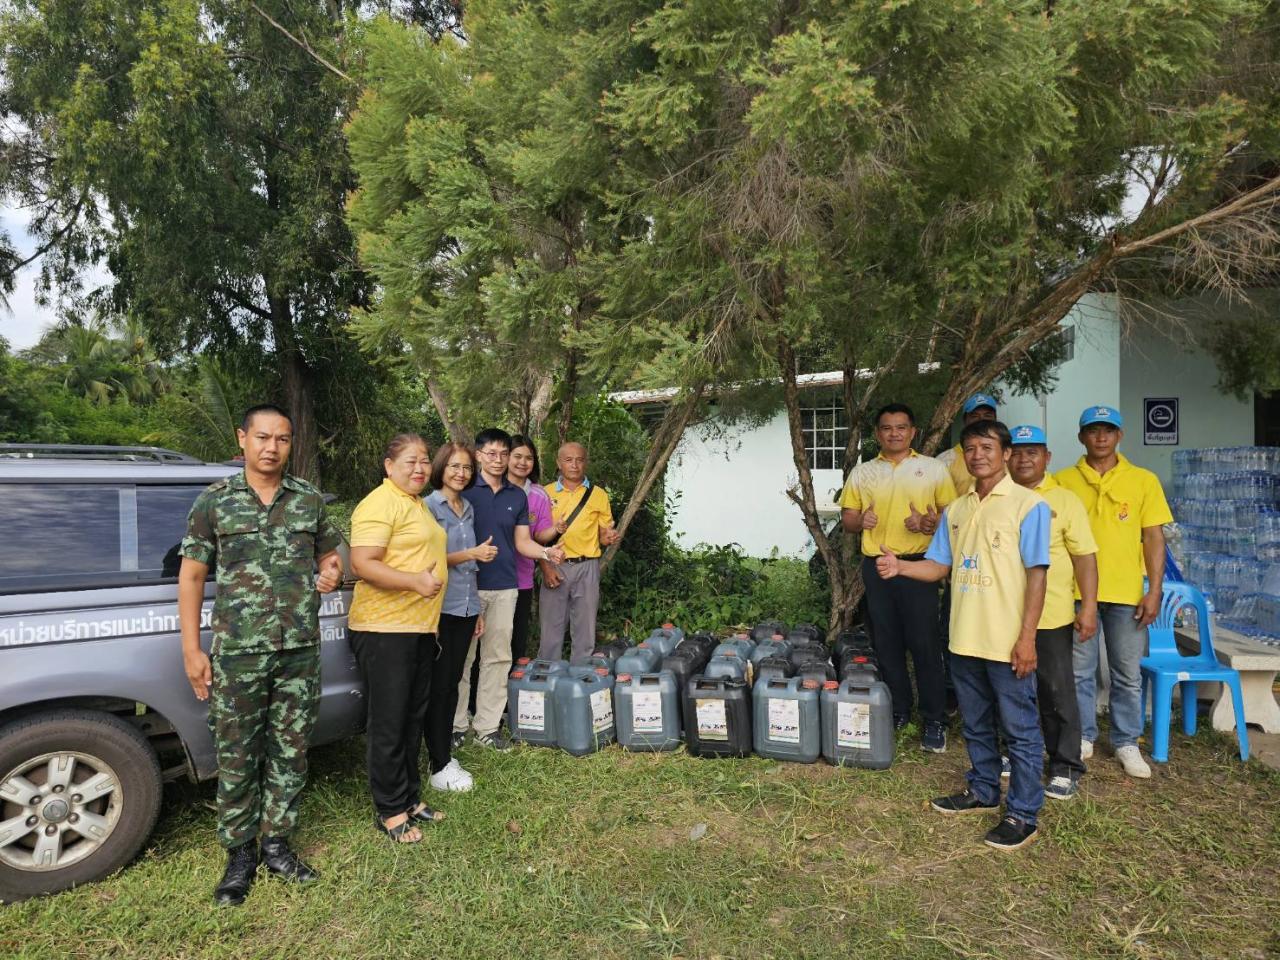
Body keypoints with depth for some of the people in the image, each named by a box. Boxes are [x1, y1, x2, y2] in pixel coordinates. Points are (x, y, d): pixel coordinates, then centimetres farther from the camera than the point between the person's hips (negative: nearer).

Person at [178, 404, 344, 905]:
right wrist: (192, 650, -1)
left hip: (300, 650, 2)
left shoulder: (309, 498, 5)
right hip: (237, 653, -2)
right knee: (236, 757, 8)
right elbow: (191, 575, 2)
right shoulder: (214, 500, 0)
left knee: (289, 752, 11)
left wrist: (330, 573, -7)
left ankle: (276, 843, 28)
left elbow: (329, 554, 18)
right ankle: (239, 853, 25)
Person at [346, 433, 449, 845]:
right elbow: (362, 564, -23)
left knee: (413, 718, 17)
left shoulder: (417, 503, 16)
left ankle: (410, 798, 31)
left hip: (420, 627, 10)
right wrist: (414, 581, -32)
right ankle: (391, 811, 16)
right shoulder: (380, 504, -14)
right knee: (388, 724, 2)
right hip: (384, 629, -9)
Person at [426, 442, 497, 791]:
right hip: (440, 607, -6)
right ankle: (439, 766, 6)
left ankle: (446, 753, 21)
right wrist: (471, 554, -18)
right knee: (438, 685, -1)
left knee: (452, 682, 12)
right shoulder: (429, 506, -7)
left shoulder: (468, 508, 13)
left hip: (466, 607, 6)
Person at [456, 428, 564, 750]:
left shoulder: (518, 496, 10)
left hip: (505, 587, 4)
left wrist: (546, 552, -9)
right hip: (468, 585, -4)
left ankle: (487, 725, 18)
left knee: (498, 657, 8)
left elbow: (522, 542, 10)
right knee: (461, 657, 2)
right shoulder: (464, 491, -2)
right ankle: (456, 724, 17)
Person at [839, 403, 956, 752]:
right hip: (876, 566, 3)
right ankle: (897, 711, 26)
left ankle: (934, 720, 12)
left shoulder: (933, 469, 3)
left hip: (918, 565, -3)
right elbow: (847, 516, 11)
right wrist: (859, 520, -11)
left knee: (924, 644, -1)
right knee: (886, 644, 11)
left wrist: (931, 524, -18)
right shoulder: (862, 473, 10)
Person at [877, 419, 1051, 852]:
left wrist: (1027, 637, -15)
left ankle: (1023, 815, 17)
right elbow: (939, 565, 10)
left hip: (1008, 641, -6)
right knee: (976, 725, 19)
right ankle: (982, 792, 36)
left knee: (1020, 730, 6)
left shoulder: (1027, 504, -8)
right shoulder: (956, 510, 10)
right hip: (965, 638, 6)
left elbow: (1037, 572, -11)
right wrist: (900, 566, -10)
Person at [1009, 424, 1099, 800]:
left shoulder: (1065, 500, -2)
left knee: (1057, 693, 6)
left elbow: (1085, 556, -4)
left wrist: (1089, 608, -10)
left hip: (1052, 616, -3)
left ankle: (1066, 767, 20)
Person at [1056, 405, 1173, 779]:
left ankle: (1127, 743, 25)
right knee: (1079, 671, 8)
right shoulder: (1064, 480, 1)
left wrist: (1154, 591, -3)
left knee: (1128, 674, 10)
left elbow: (1153, 538, 3)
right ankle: (1082, 738, 23)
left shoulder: (1144, 480, 3)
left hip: (1126, 593, 1)